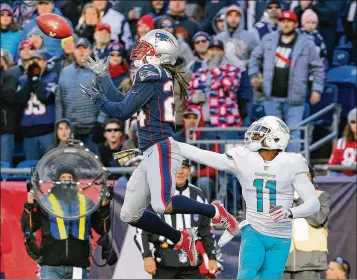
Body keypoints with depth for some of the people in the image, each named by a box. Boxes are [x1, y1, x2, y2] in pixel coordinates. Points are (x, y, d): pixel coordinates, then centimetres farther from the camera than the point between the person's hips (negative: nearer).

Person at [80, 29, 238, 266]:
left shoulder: (151, 73, -9)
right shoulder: (157, 76, 19)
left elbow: (123, 111, -9)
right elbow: (122, 103, 25)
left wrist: (98, 99, 7)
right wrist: (103, 75, 30)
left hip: (162, 149, -10)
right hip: (152, 155, 10)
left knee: (163, 205, -27)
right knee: (130, 215, 8)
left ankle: (214, 211, -6)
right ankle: (180, 239, 17)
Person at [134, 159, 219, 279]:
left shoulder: (198, 196, 11)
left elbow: (206, 231, 17)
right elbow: (141, 229, -2)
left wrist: (212, 258, 11)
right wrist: (147, 256, -10)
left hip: (191, 263, 3)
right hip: (164, 260, -3)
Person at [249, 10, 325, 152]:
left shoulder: (306, 43, -2)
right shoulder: (269, 39, 5)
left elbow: (318, 68, 2)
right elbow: (255, 57, 19)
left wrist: (317, 89, -3)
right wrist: (254, 75, 7)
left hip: (294, 98, -3)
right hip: (272, 97, 3)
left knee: (293, 132, -5)